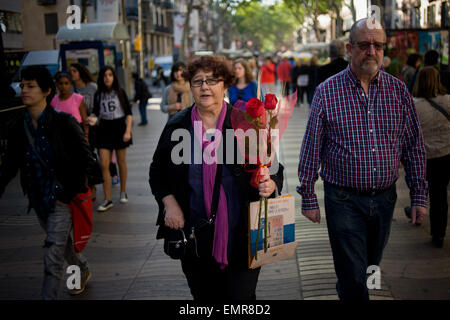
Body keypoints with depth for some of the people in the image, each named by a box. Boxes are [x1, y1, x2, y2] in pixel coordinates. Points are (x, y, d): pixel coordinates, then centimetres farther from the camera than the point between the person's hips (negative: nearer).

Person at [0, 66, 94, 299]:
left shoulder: (64, 123, -15)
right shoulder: (19, 128, 0)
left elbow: (86, 161, -11)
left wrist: (70, 194, -14)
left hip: (61, 198, -6)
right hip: (38, 199, 6)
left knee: (52, 258, -7)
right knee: (63, 243, 24)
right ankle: (83, 270, 51)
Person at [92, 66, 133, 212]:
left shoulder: (120, 92, -2)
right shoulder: (98, 94, 3)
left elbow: (128, 113, -1)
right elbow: (96, 113, 10)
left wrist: (128, 131, -10)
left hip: (119, 127, -1)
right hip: (104, 130, 1)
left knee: (121, 162, 11)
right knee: (104, 164, -7)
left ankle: (123, 192, 28)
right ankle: (107, 200, -3)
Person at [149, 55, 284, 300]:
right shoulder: (177, 126, 4)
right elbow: (157, 172, 13)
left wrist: (270, 185, -21)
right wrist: (169, 203, -2)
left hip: (241, 236, -2)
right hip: (194, 236, 3)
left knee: (241, 295, 3)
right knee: (203, 294, 15)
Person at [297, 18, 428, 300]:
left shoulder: (398, 91, 2)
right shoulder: (327, 92, -6)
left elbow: (414, 146, 6)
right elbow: (311, 149, -2)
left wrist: (419, 196, 3)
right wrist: (308, 197, -2)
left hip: (385, 199, 4)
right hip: (344, 200, -3)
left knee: (371, 266, 21)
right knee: (354, 278, -1)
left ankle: (346, 290, 49)